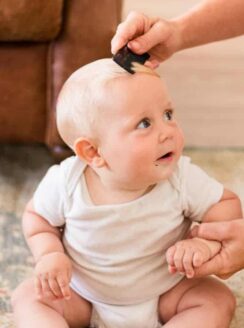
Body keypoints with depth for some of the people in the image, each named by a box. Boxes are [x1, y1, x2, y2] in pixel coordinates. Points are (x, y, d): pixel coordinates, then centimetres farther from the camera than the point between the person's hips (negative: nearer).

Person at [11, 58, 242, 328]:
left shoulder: (183, 179, -23)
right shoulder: (65, 183, -23)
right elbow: (36, 215, -3)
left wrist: (206, 243, -31)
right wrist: (48, 254, -21)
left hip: (164, 293, 0)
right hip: (82, 295, 0)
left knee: (219, 299, -18)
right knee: (28, 296, -17)